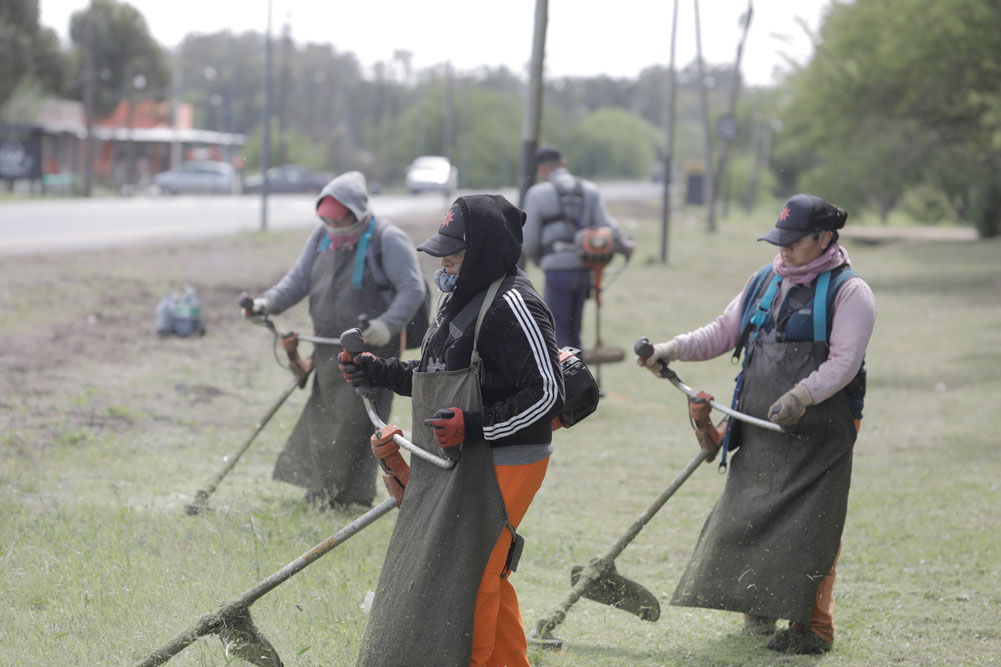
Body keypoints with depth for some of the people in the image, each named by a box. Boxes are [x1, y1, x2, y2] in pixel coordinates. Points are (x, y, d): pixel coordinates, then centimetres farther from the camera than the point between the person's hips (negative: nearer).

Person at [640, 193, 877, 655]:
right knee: (750, 513, 10)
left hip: (817, 431, -6)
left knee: (807, 528, -8)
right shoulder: (766, 282, 14)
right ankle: (759, 608, 27)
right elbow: (723, 333, 17)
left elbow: (844, 361, -14)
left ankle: (812, 627, 0)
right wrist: (672, 350, 3)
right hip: (759, 432, 7)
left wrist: (801, 395, -28)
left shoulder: (848, 292, -6)